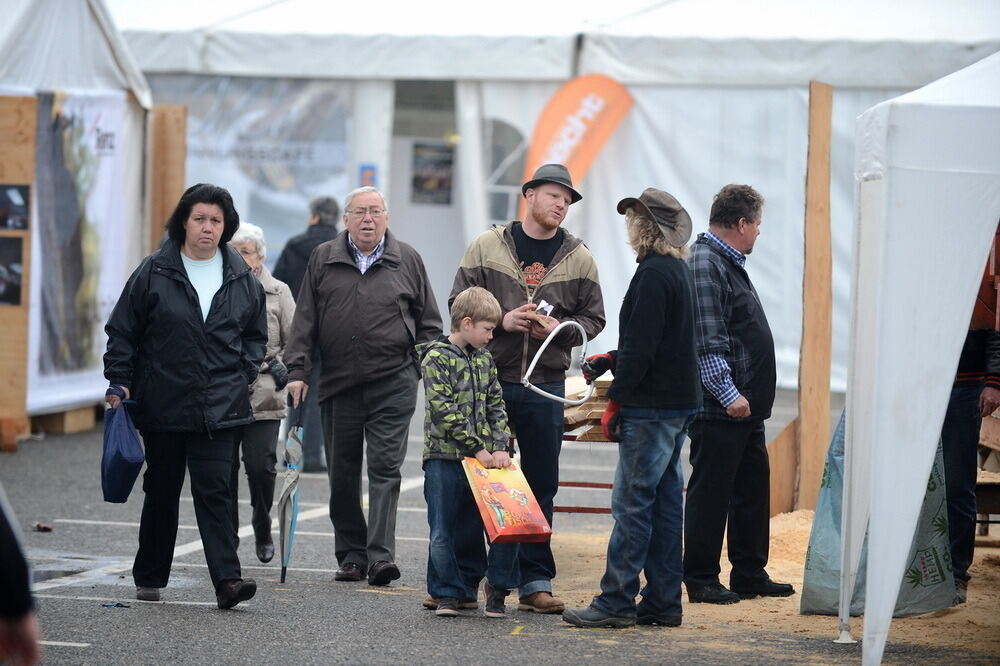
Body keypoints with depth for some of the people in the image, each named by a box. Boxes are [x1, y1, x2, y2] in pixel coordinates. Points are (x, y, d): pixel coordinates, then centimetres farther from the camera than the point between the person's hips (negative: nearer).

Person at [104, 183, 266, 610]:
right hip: (163, 405, 0)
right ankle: (149, 578, 22)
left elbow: (256, 334, 20)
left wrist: (246, 373, 7)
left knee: (214, 490, -9)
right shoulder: (154, 273, -1)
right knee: (161, 491, 11)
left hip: (220, 409, 0)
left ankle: (227, 579, -15)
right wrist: (119, 381, -4)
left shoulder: (242, 278, 6)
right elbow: (122, 331, 3)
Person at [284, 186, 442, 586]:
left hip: (393, 385, -2)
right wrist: (297, 371, -1)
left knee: (385, 468, -8)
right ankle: (351, 556, 15)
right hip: (338, 385, 2)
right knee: (342, 474, 6)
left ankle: (381, 555, -12)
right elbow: (305, 321, 7)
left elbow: (428, 323, 11)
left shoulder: (407, 261, 7)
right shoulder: (323, 260, 8)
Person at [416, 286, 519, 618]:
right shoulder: (436, 358, -8)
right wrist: (476, 448, -16)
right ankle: (448, 593, 11)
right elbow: (443, 411, -15)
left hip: (481, 458, 5)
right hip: (444, 457, -5)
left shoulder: (484, 359, 13)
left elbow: (495, 407, 12)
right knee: (444, 532, 0)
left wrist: (500, 448, -4)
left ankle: (497, 588, 13)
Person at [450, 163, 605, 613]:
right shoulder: (488, 246, 2)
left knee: (541, 484, 4)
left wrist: (560, 328, -11)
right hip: (488, 378, -1)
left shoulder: (578, 258, 7)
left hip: (545, 387, 1)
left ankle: (535, 580, 9)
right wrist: (500, 321, -13)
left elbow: (593, 317, 9)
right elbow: (460, 302, 3)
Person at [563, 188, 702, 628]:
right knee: (664, 502, 11)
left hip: (652, 408, -10)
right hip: (678, 404, 10)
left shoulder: (654, 274, -16)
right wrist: (611, 360, 16)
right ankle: (662, 603, 13)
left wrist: (615, 401, -13)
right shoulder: (679, 270, 16)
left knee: (632, 503, -7)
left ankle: (616, 602, -6)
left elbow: (642, 348, -19)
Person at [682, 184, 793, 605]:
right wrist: (728, 393, -24)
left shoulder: (730, 264, 19)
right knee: (710, 494, -4)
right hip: (719, 410, -10)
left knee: (752, 490, 13)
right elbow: (707, 342, -21)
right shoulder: (704, 265, -15)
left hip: (745, 408, 10)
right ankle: (700, 581, 1)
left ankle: (750, 574, 21)